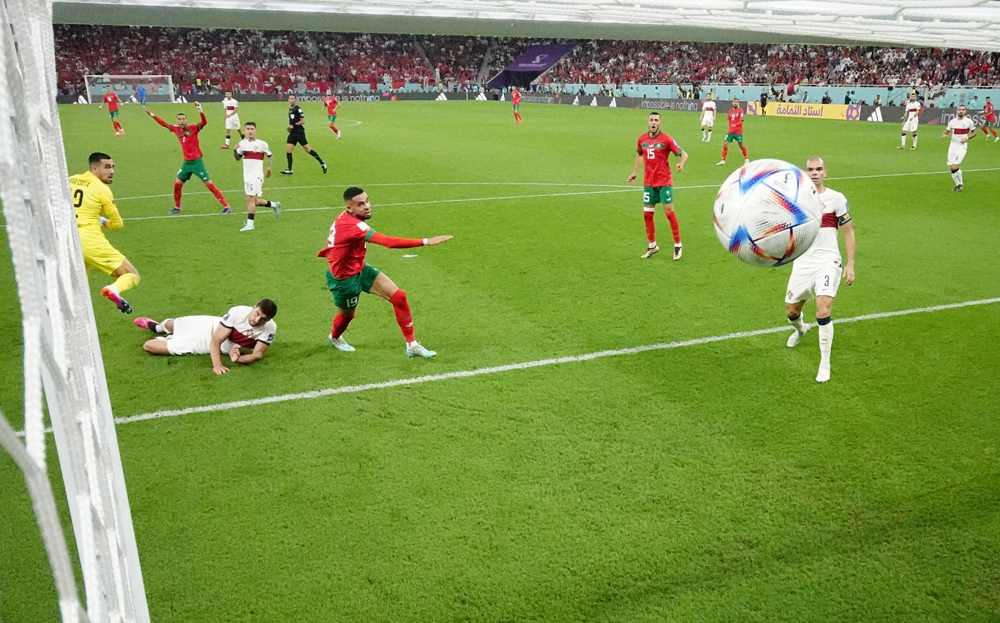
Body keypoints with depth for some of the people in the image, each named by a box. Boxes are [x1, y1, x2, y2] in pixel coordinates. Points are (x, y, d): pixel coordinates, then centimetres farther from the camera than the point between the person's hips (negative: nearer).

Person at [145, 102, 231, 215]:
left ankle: (226, 206, -4)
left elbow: (205, 122, -27)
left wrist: (200, 110, -40)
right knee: (177, 184, 11)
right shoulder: (176, 129, 4)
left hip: (197, 162, -6)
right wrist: (152, 115, 22)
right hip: (186, 163, 6)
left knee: (209, 185, -8)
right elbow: (164, 123, 18)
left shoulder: (193, 128, -10)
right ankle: (177, 208, 29)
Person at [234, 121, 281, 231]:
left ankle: (250, 224, -12)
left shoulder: (262, 144, -5)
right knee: (255, 201, 13)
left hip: (256, 176, -6)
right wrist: (235, 150, -5)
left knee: (250, 198, -15)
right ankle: (275, 205, 36)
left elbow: (270, 156, 6)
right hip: (246, 176, 6)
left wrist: (269, 167, -8)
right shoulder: (242, 143, 8)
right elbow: (237, 158, 15)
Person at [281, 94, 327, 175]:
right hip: (292, 133, 8)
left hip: (299, 132, -8)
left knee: (308, 150, -5)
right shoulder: (290, 109, 15)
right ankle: (289, 170, 5)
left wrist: (293, 125, -18)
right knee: (288, 150, -1)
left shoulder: (298, 109, -10)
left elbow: (303, 121, -14)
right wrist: (290, 126, 12)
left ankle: (322, 163, 8)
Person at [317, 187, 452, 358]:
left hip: (359, 269, 8)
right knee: (347, 314, 20)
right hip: (345, 278, -8)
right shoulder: (352, 225, -38)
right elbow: (390, 242, -47)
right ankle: (334, 338, 57)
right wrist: (426, 242, -50)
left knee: (399, 297, -5)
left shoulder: (345, 217, -9)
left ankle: (411, 345, 5)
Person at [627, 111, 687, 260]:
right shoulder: (642, 139, 4)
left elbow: (683, 154, -12)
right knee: (647, 214, 7)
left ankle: (678, 245, 9)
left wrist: (681, 163, -32)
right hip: (648, 183, 5)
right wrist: (635, 172, 22)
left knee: (669, 211, -4)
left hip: (664, 182, -4)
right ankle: (652, 246, 22)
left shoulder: (666, 139, -10)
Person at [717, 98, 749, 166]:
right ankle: (723, 160, 2)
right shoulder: (730, 111, 8)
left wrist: (735, 125, -35)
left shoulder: (740, 111, -8)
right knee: (725, 145, -4)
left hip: (738, 132, -4)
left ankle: (746, 159, 27)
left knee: (741, 146, 7)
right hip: (730, 132, 5)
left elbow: (740, 121, -19)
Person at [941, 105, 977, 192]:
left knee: (955, 167, -18)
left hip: (962, 146, -4)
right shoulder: (952, 121, 4)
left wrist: (967, 137, -13)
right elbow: (946, 132, 10)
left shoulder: (969, 121, -3)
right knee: (951, 168, 3)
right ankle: (957, 184, 23)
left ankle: (961, 184, 3)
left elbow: (974, 133, 7)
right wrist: (944, 135, -15)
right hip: (952, 146, 4)